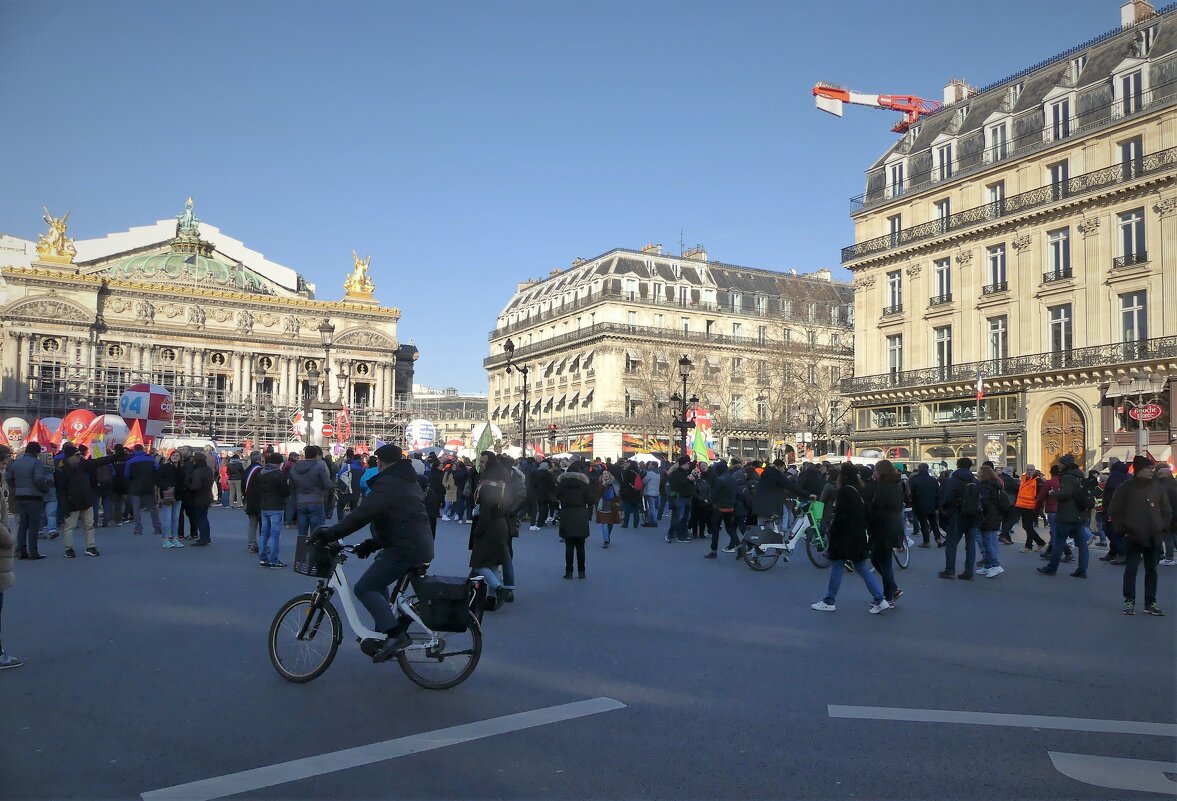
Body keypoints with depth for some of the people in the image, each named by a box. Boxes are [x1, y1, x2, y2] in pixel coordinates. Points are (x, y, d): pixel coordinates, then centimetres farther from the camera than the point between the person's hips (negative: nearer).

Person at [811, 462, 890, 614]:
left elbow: (840, 517, -19)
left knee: (837, 568, 2)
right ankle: (880, 600, 8)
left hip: (844, 537, -8)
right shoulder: (860, 490, 9)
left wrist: (831, 534, -10)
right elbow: (865, 514, 14)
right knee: (863, 568, 12)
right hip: (859, 537, 8)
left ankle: (829, 602, 10)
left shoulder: (844, 491, -17)